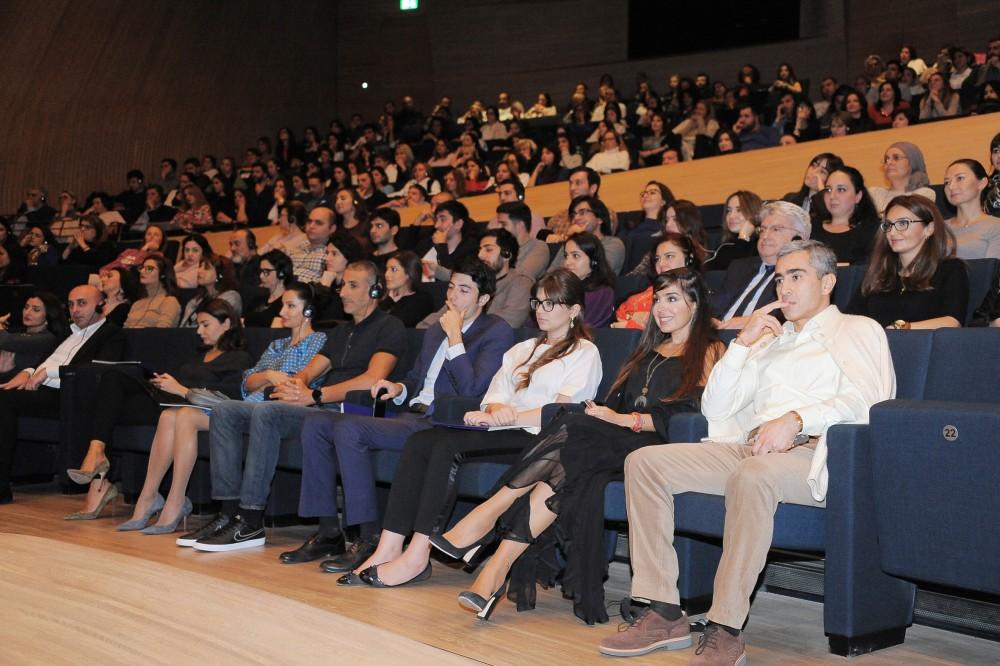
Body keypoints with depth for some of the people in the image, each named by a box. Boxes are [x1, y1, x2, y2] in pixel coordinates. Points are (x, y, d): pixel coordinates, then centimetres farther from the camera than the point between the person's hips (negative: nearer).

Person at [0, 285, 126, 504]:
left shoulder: (112, 334, 4)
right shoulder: (69, 331, 30)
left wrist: (48, 371, -14)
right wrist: (27, 372, 4)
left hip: (64, 396, -7)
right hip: (37, 388, 7)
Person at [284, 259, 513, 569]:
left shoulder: (498, 332, -1)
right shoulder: (436, 331, 24)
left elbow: (472, 391, -14)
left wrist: (455, 338, -12)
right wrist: (399, 389, 7)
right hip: (411, 414, 9)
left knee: (348, 428, -27)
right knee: (316, 423, -3)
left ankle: (370, 538, -21)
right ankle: (329, 532, -2)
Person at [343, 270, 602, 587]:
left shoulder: (585, 353, 7)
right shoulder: (522, 350, 29)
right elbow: (494, 397, 16)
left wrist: (504, 417, -14)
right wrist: (497, 409, -9)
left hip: (536, 440, -7)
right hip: (503, 432, 7)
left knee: (447, 446, -29)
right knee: (420, 441, -19)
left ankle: (417, 556, -30)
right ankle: (389, 547, -26)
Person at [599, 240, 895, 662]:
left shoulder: (858, 331, 13)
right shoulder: (771, 340, 30)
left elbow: (867, 398, -8)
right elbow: (714, 409, 22)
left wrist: (796, 418, -23)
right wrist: (743, 343, 12)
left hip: (810, 452, -6)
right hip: (752, 447, 6)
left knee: (752, 475, -40)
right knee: (643, 462, -12)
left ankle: (726, 631, -34)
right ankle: (663, 612, -16)